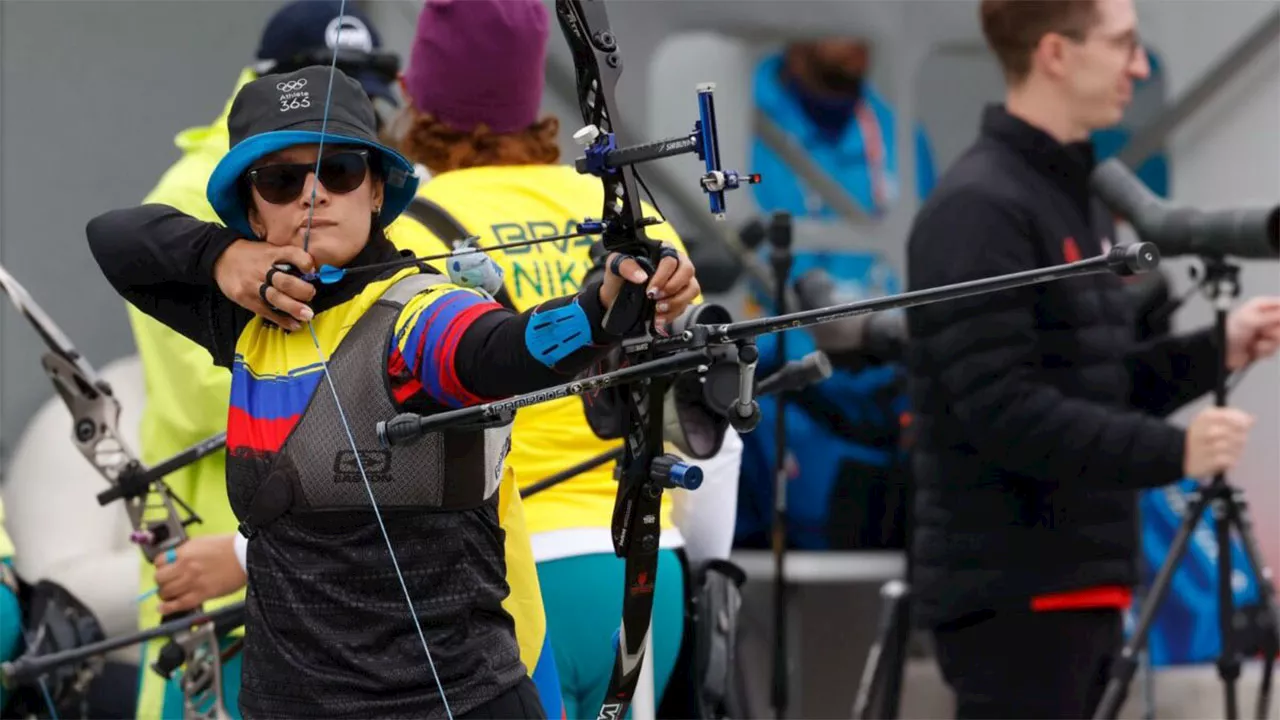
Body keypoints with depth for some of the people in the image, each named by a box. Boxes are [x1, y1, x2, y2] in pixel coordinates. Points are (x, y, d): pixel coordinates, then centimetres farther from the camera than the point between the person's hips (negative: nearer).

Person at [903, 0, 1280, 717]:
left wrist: (1214, 352, 6)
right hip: (1011, 594, -10)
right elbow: (1001, 409, -22)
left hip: (1078, 585, 10)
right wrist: (1171, 451, -25)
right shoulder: (979, 209, -14)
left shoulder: (1079, 199, 17)